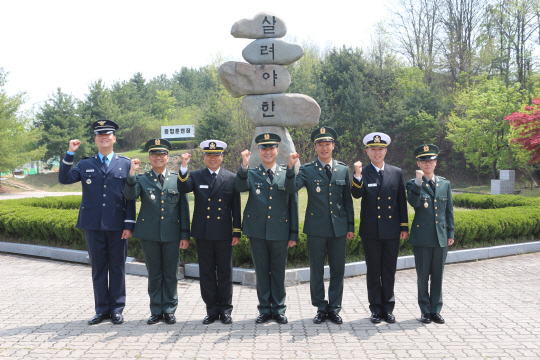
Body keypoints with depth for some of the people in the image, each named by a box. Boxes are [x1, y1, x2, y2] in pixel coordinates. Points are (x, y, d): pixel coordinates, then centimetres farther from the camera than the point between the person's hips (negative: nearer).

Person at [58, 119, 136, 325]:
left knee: (117, 268, 5)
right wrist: (70, 153, -11)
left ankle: (117, 309, 15)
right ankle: (102, 309, 18)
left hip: (117, 226, -1)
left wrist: (129, 225, -5)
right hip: (93, 225, 2)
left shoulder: (125, 164, 7)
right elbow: (64, 179, -2)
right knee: (98, 268, 8)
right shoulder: (85, 165, 12)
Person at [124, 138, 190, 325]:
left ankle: (169, 310, 18)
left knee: (171, 274, 6)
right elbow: (130, 195, -14)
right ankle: (156, 310, 19)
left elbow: (184, 208, 4)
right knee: (154, 274, 8)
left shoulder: (177, 179, 5)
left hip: (172, 234, 0)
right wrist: (132, 174, -26)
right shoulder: (141, 179, 5)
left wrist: (185, 234, 0)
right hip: (149, 234, 0)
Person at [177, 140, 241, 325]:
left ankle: (225, 309, 17)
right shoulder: (195, 176, 5)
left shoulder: (231, 178, 5)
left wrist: (237, 232, 1)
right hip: (203, 233, 1)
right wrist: (184, 167, -26)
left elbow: (236, 208, 4)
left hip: (224, 233, 0)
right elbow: (183, 189, -15)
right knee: (207, 272, 7)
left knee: (225, 272, 6)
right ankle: (212, 309, 17)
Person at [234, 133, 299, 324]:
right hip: (257, 231, 0)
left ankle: (279, 309, 19)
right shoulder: (251, 174, 6)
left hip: (279, 231, 0)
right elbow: (240, 187, -16)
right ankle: (264, 309, 19)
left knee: (278, 272, 6)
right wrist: (244, 166, -31)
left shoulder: (287, 174, 5)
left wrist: (294, 234, 2)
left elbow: (293, 204, 5)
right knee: (262, 271, 8)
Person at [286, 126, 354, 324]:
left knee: (338, 270, 7)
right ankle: (321, 308, 19)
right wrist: (290, 167, -28)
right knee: (316, 271, 6)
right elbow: (291, 189, -15)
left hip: (339, 228, 2)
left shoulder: (343, 170, 8)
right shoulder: (307, 170, 1)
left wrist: (351, 226, 7)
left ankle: (334, 308, 19)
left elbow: (347, 200, 10)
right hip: (316, 228, -2)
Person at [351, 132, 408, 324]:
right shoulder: (362, 174, -1)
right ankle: (376, 308, 17)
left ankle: (388, 308, 20)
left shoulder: (397, 173, 6)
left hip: (392, 232, 2)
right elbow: (356, 195, -18)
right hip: (371, 232, -2)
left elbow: (402, 201, 8)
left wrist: (404, 227, 6)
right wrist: (358, 175, -33)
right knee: (373, 272, 6)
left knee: (389, 272, 8)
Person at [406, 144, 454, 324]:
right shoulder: (413, 184, 0)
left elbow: (449, 210, 12)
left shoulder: (445, 184, 10)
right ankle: (425, 311, 15)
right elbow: (414, 203, -19)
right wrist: (419, 182, -25)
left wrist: (451, 233, 9)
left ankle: (436, 310, 18)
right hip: (422, 238, -3)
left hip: (441, 237, 3)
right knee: (423, 276, 4)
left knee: (438, 276, 8)